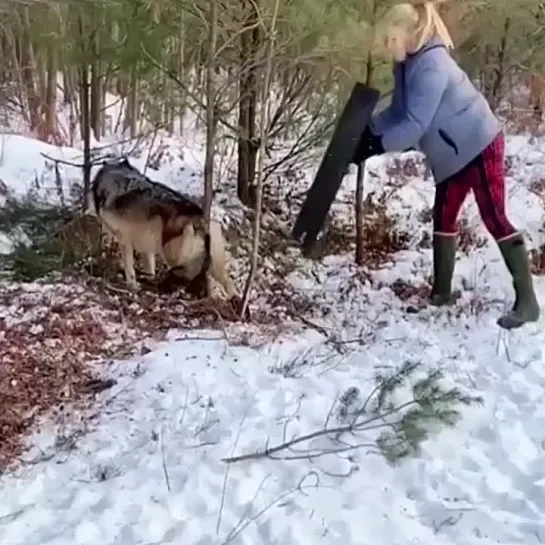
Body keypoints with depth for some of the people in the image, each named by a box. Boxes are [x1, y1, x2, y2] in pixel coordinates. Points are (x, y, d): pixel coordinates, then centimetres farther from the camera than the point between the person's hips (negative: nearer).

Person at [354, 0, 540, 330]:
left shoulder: (431, 66, -26)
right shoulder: (408, 66, 4)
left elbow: (415, 124, -29)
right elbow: (398, 112, 10)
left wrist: (377, 147, -25)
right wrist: (368, 131, -3)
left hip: (480, 145, -10)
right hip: (452, 155, 10)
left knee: (494, 218, -11)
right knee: (444, 218, 12)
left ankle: (526, 300, -6)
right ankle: (442, 292, 23)